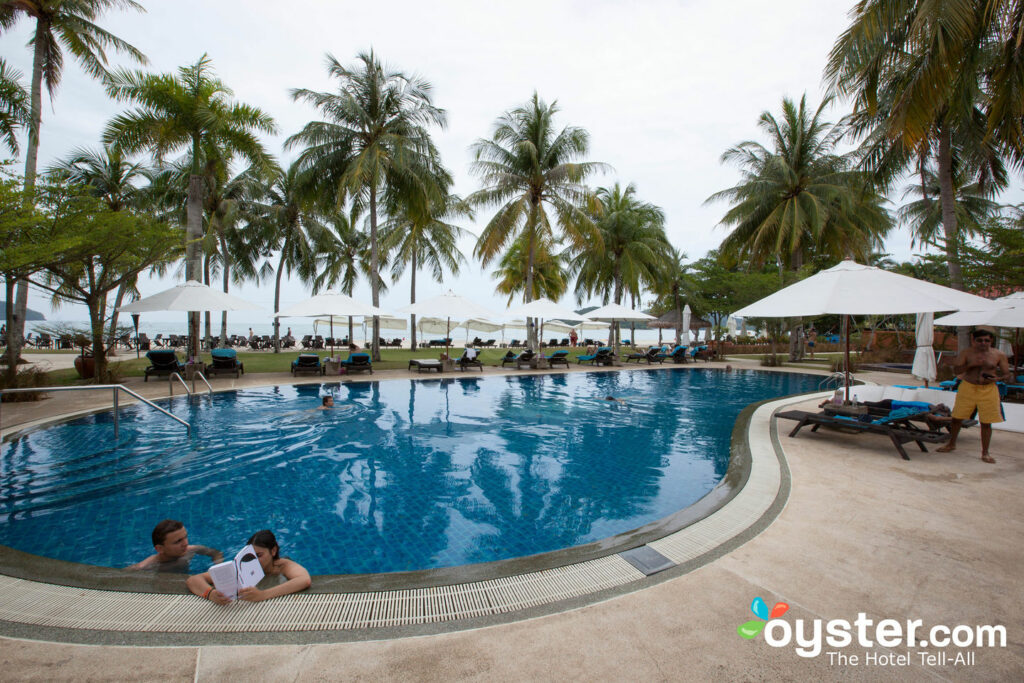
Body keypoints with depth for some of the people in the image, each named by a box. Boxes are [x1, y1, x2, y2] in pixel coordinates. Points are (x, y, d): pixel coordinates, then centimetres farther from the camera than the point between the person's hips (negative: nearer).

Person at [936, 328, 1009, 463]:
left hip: (988, 390, 0)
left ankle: (985, 453, 16)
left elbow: (1006, 373, 4)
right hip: (967, 388, 0)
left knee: (986, 423, 3)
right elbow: (956, 370, -5)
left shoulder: (999, 355, 2)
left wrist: (995, 378, -16)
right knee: (957, 418, 7)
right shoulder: (966, 353, 1)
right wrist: (971, 364, -20)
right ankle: (951, 444, 26)